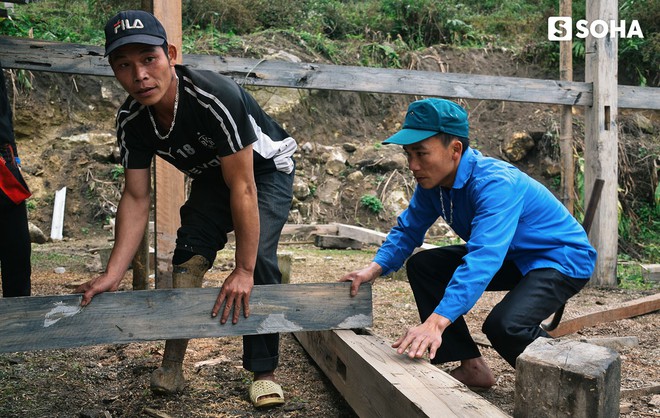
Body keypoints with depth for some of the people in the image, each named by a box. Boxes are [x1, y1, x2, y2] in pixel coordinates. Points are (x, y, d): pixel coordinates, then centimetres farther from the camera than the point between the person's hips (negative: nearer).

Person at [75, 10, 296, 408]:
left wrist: (243, 270, -32)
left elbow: (243, 186, -35)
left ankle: (264, 372, -6)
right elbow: (136, 198, -14)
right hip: (212, 176, 5)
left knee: (259, 259, -21)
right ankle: (172, 365, -1)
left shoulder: (217, 97, -38)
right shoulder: (131, 120, -18)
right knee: (190, 251, -14)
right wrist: (112, 274, -23)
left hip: (267, 169, -4)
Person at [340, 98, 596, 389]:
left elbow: (483, 259, -45)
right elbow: (408, 230, 1)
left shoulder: (495, 184, -34)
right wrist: (374, 269, -17)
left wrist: (435, 323, -54)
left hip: (563, 258, -8)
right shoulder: (432, 180, -9)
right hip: (513, 256, 8)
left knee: (504, 325, -34)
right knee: (421, 266, -2)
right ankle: (472, 367, 4)